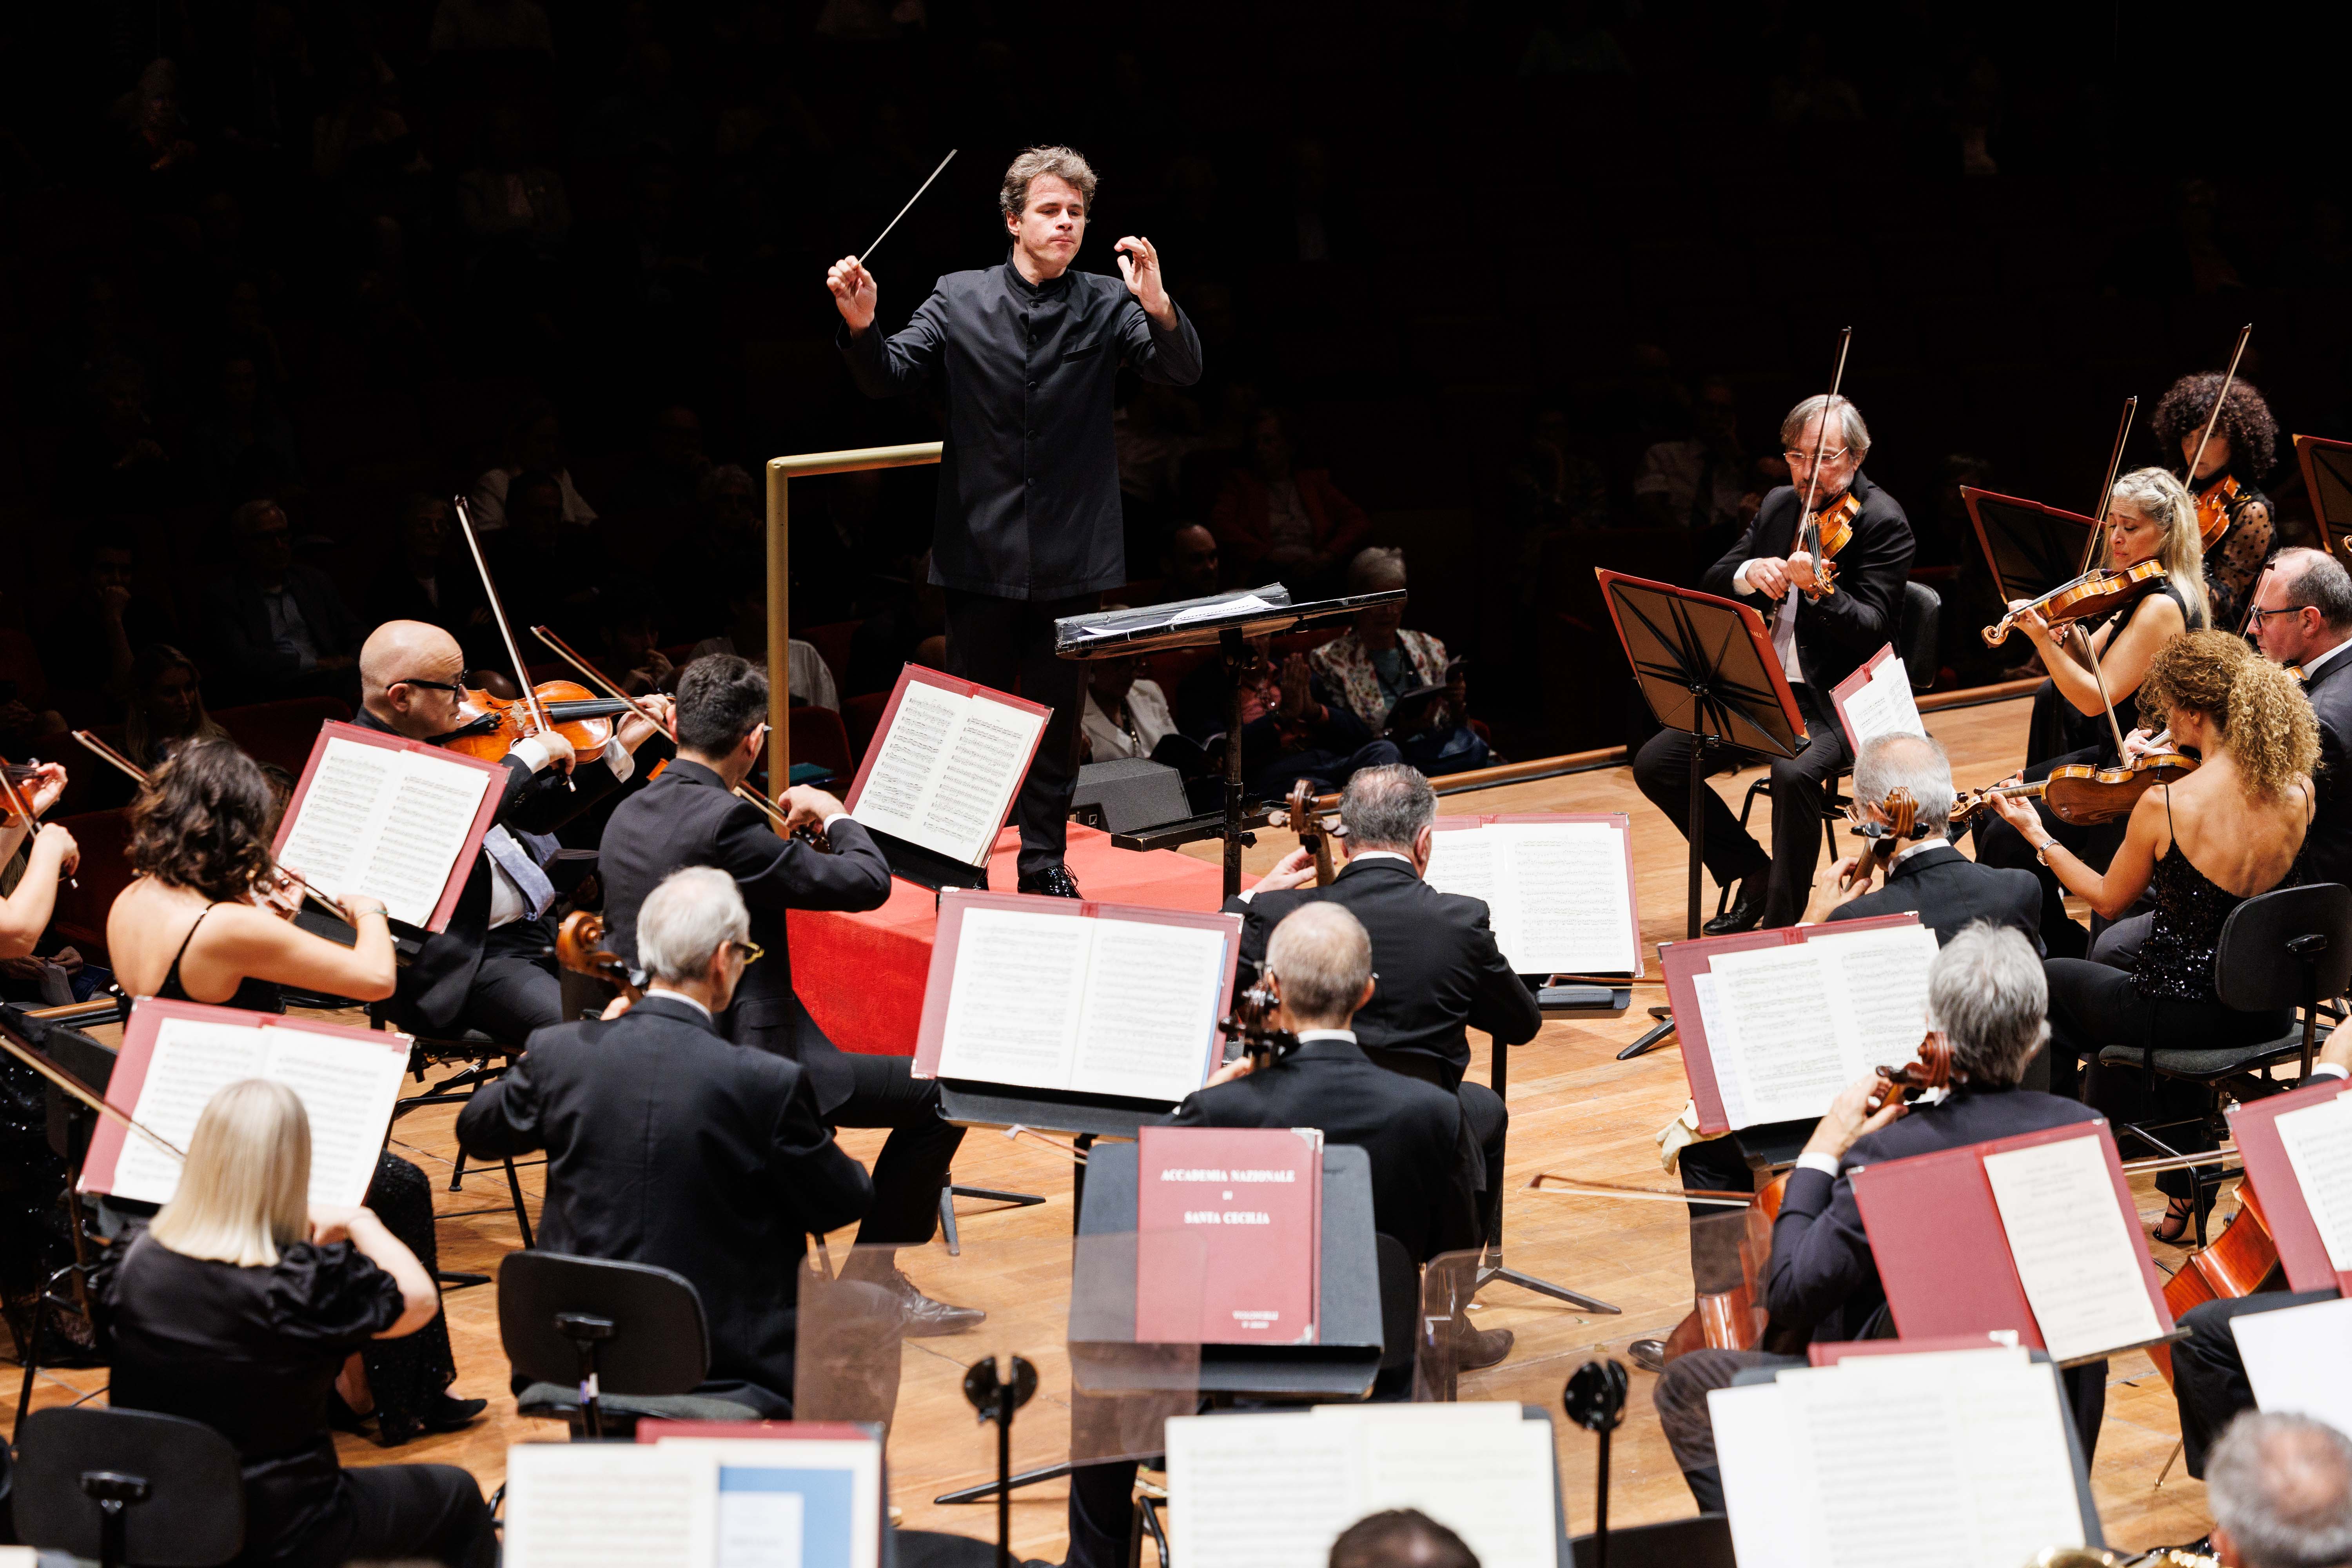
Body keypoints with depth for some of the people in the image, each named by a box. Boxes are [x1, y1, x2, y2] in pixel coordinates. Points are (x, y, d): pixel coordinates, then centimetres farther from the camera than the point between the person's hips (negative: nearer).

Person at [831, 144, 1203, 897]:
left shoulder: (1107, 306, -2)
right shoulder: (959, 299, 0)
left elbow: (1184, 372, -13)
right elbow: (889, 378, 0)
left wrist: (1159, 308, -33)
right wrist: (862, 327, -21)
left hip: (1071, 556, 0)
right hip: (981, 548, 0)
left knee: (1056, 718, 10)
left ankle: (1045, 862, 22)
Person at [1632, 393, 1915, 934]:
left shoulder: (1883, 522, -9)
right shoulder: (1779, 506, 11)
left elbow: (1873, 630, -19)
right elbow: (1711, 585, 9)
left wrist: (1817, 588, -37)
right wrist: (1750, 573, -14)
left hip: (1837, 702, -7)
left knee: (1795, 773, -37)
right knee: (1656, 762, -6)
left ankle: (1782, 923, -20)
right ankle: (1754, 875, 8)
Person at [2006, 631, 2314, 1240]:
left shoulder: (2164, 806, -24)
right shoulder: (2296, 794, -9)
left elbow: (2109, 900, -5)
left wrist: (2038, 837, 7)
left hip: (2188, 1017, -5)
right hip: (2271, 1016, 5)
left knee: (2050, 983, 25)